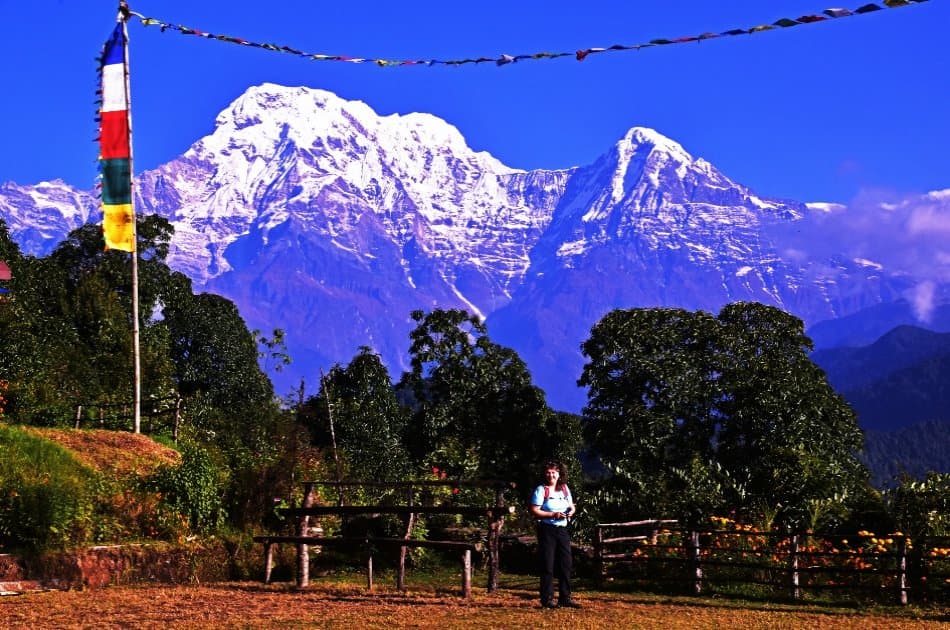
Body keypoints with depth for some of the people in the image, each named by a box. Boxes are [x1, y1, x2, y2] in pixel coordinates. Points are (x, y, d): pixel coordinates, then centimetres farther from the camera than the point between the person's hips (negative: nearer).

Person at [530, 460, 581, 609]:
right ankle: (547, 599, 1)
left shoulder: (565, 489, 11)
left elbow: (571, 506, 20)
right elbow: (534, 511, -12)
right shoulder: (541, 490, -5)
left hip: (562, 529, 6)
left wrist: (571, 511, -4)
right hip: (547, 530, -6)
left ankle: (565, 598, 12)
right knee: (548, 565, -4)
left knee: (566, 563, 5)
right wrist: (553, 515, -20)